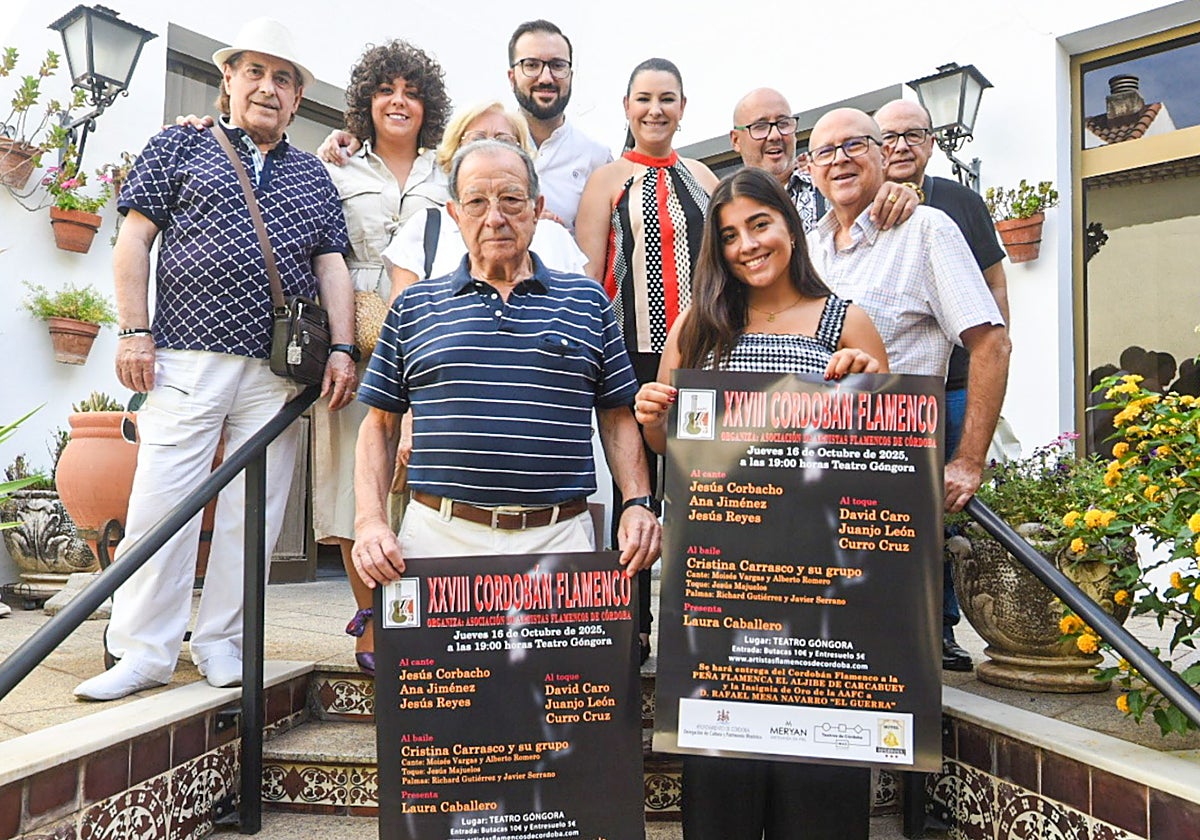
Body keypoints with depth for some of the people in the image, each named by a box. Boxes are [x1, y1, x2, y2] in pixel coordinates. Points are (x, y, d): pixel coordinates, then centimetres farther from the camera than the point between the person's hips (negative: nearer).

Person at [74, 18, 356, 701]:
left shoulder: (313, 175, 20)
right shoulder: (180, 145, 14)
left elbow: (332, 265, 13)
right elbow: (135, 240, 7)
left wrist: (342, 349, 0)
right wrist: (135, 332, -3)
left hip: (279, 372, 2)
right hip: (187, 359, -2)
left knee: (254, 511, 3)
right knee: (161, 500, -4)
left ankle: (222, 644, 15)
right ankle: (145, 651, 7)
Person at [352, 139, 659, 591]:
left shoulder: (587, 301, 11)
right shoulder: (413, 308, 11)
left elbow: (617, 418, 12)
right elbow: (380, 426, 11)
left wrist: (638, 504, -2)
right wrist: (370, 521, -2)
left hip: (559, 537, 0)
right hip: (438, 535, 0)